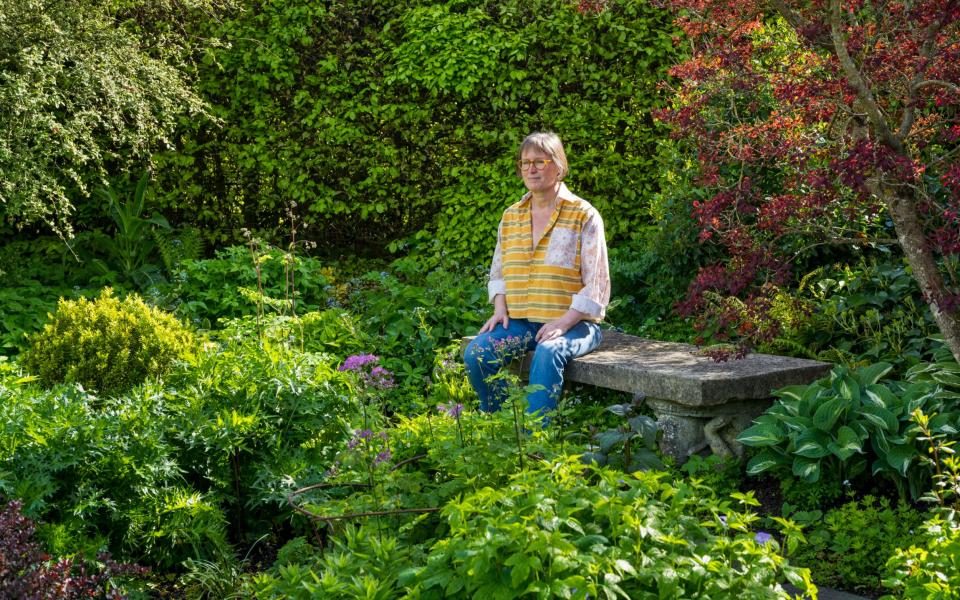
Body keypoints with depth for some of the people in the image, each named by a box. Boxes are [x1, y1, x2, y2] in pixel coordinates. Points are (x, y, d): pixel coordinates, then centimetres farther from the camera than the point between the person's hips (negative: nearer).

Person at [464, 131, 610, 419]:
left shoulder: (584, 216, -2)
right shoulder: (511, 216, 14)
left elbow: (597, 285, -6)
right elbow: (498, 272, 21)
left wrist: (563, 322, -18)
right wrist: (500, 309, 0)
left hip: (574, 323, -5)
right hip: (520, 321, 5)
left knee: (547, 353, -37)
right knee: (475, 352, -20)